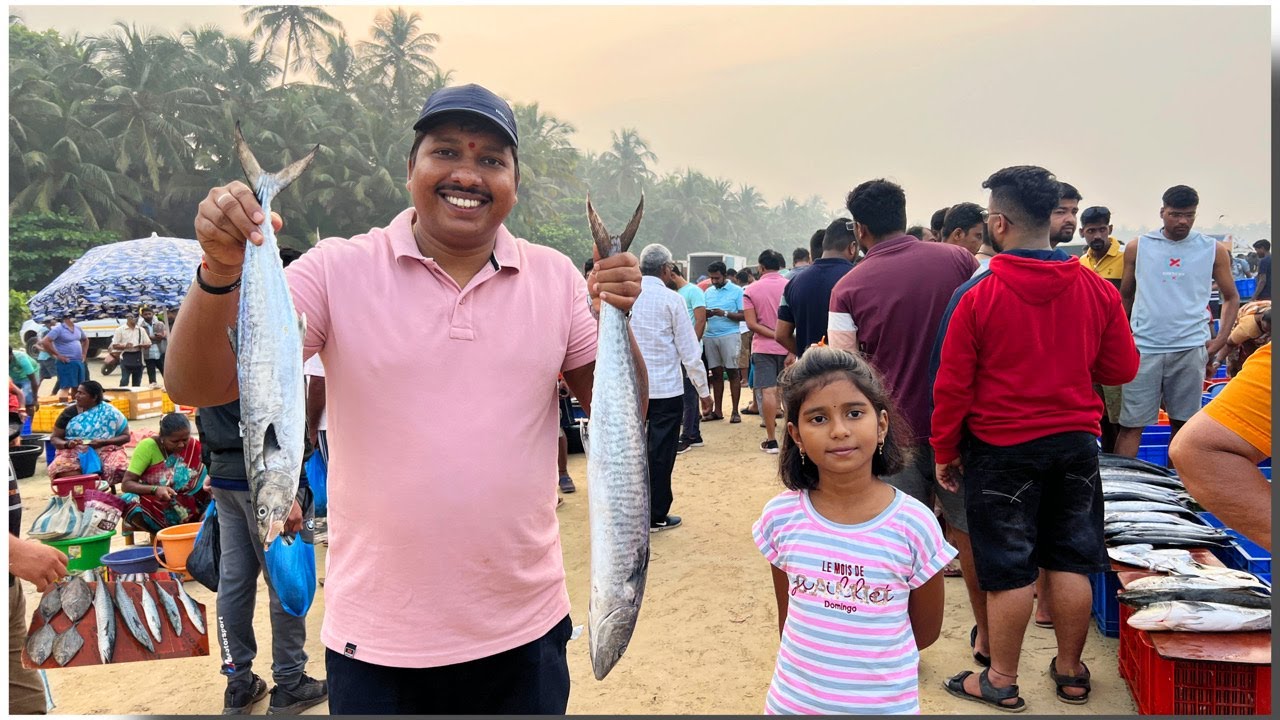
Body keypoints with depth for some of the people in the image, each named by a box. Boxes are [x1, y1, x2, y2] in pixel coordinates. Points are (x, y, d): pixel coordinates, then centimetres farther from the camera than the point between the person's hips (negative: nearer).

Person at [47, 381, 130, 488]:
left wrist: (103, 442, -15)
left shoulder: (109, 411, 0)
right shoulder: (70, 412, 4)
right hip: (75, 453, 1)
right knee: (60, 467, -33)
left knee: (118, 468, -34)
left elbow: (126, 436, 2)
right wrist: (67, 444, -13)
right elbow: (54, 438, 10)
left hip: (104, 451, -1)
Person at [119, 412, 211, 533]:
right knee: (129, 502, -32)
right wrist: (155, 490, -30)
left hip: (188, 508, 0)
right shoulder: (147, 446, -10)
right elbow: (126, 484, -12)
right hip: (151, 507, 0)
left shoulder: (194, 446, -7)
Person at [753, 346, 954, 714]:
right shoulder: (780, 517, -11)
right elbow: (787, 617, 2)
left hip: (884, 705, -1)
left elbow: (926, 629, -3)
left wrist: (862, 664, 2)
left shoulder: (914, 524, -16)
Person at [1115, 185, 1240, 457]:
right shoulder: (1138, 248, 4)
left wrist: (1221, 339, 3)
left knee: (1182, 422, 10)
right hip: (1144, 347, -1)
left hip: (1191, 349, 1)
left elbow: (1231, 297, 14)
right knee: (1131, 423, -2)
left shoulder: (1213, 250, 5)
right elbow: (1125, 297, 13)